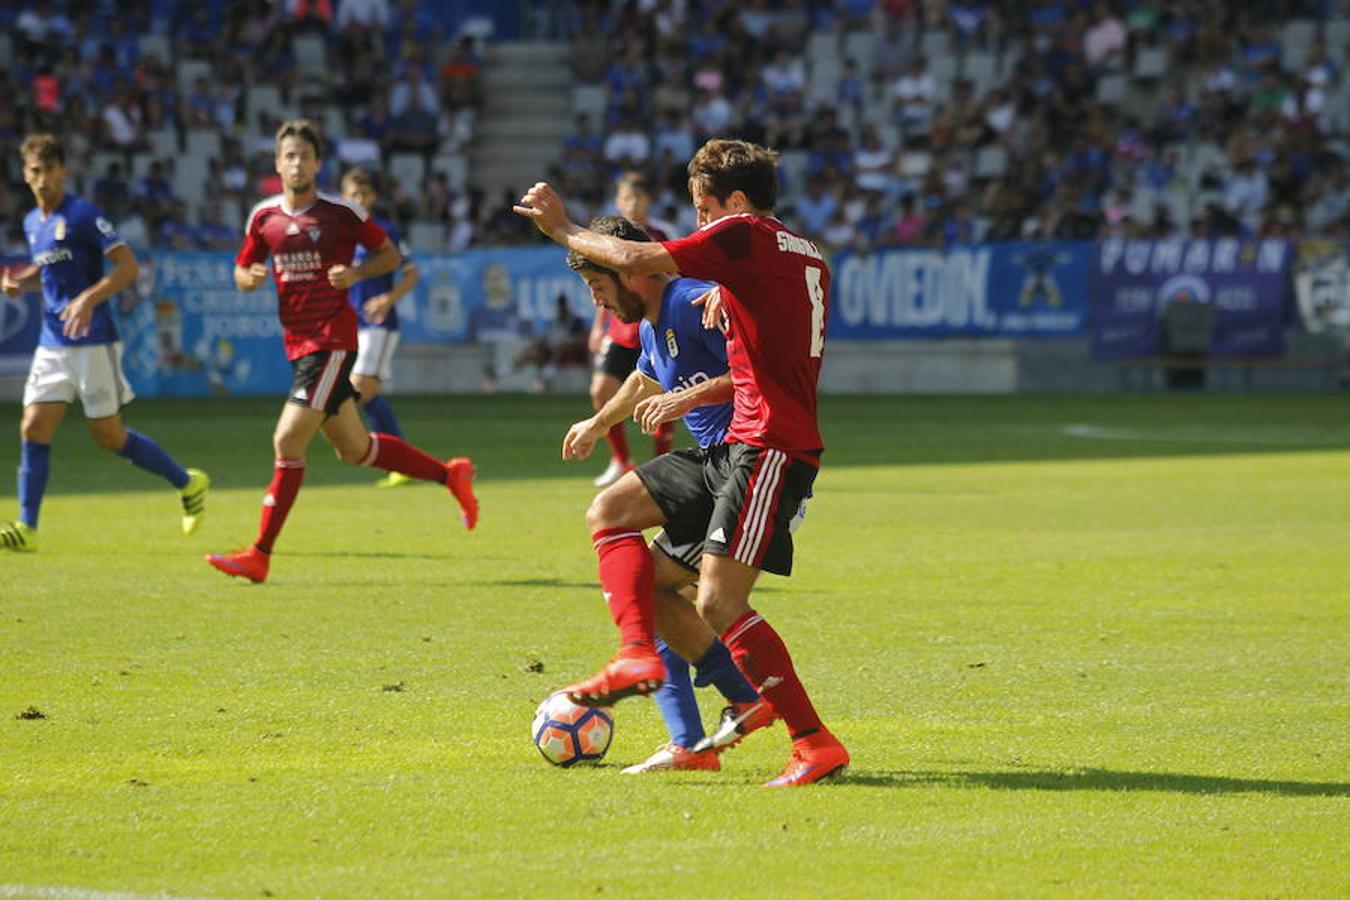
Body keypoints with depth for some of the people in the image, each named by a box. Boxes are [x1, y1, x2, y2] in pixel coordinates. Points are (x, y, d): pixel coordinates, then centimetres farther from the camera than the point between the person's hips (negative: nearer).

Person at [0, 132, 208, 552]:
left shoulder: (82, 214, -11)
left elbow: (127, 266, -15)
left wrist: (88, 299, -27)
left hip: (92, 343, -7)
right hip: (52, 343, 7)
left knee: (108, 435, -1)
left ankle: (188, 483, 17)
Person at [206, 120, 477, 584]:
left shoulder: (342, 213, -7)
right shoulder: (264, 217, 7)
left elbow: (390, 254, 3)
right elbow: (242, 272, 16)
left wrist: (355, 273, -15)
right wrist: (251, 277, -7)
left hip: (332, 342, -7)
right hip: (298, 344, 7)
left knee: (288, 441, -14)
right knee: (354, 449, 15)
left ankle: (260, 554, -9)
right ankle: (451, 475, 33)